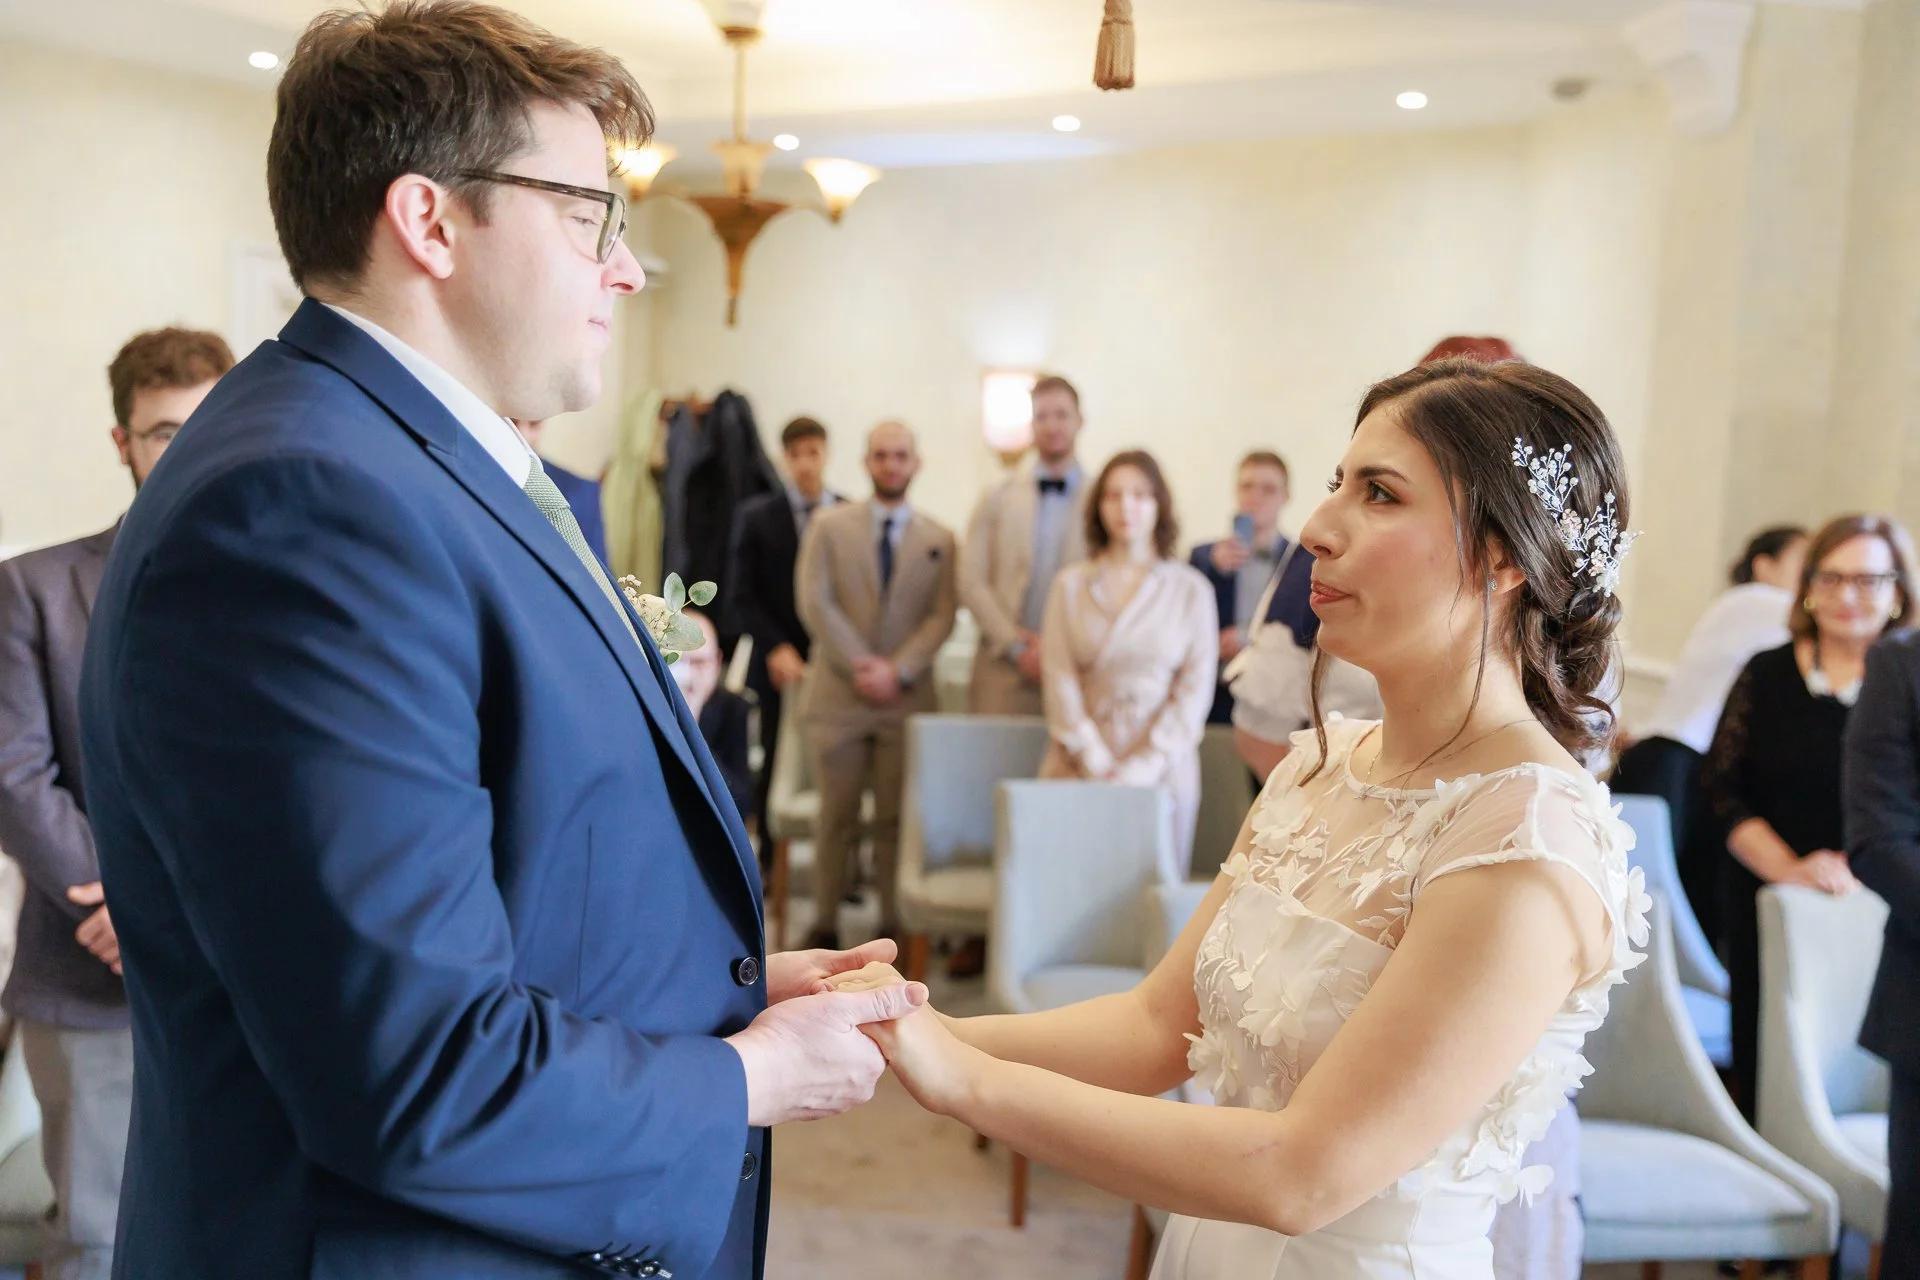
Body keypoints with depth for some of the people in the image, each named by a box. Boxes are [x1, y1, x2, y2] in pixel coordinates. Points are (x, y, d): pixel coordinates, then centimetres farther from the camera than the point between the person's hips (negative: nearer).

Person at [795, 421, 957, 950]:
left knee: (895, 819, 4)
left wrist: (898, 670, -12)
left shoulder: (939, 540, 8)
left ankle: (892, 927, 12)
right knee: (837, 816, 4)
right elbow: (815, 603, -3)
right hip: (838, 694, -1)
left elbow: (942, 617, 1)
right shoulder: (829, 526, 5)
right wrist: (858, 665, -12)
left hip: (907, 698, 1)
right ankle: (824, 926, 13)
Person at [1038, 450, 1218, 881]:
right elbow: (1059, 679, 1)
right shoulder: (1070, 584, 8)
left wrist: (1142, 768, -9)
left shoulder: (1191, 590, 4)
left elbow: (1195, 689, -1)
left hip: (1160, 769, -1)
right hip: (1080, 766, 1)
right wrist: (1096, 763, -8)